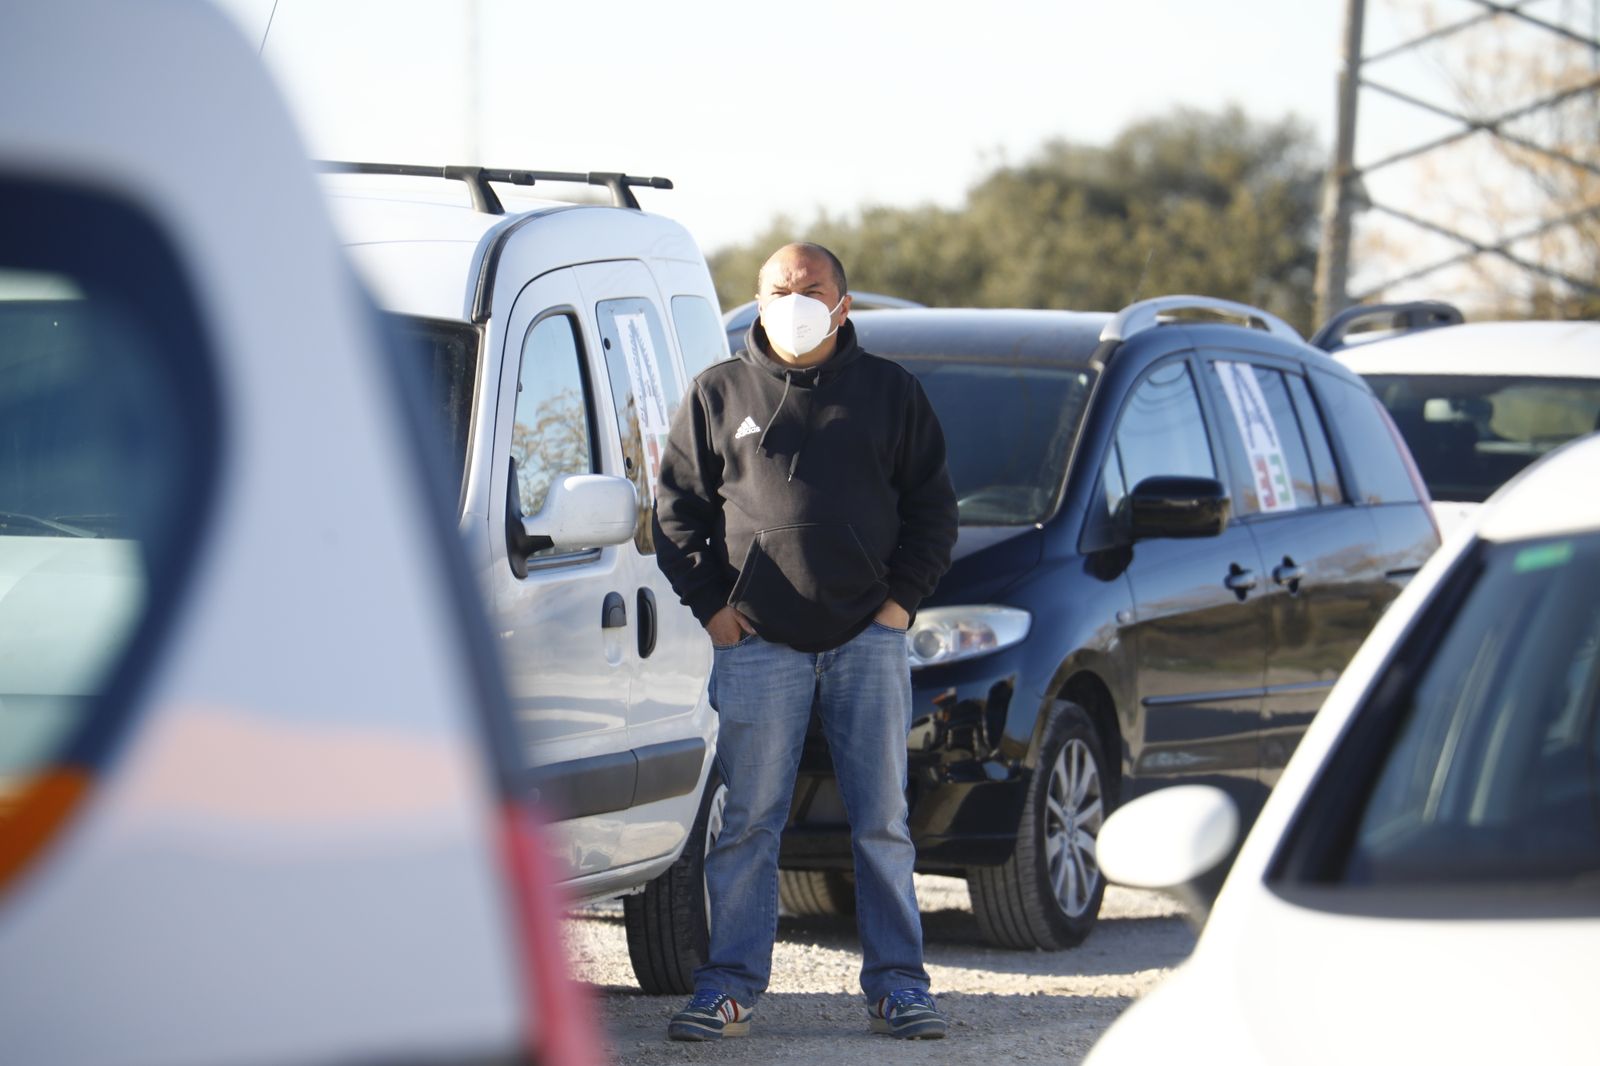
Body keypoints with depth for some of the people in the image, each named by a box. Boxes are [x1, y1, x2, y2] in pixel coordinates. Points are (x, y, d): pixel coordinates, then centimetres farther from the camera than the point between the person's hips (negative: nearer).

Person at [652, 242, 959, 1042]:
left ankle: (897, 984, 6)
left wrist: (901, 599, 1)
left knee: (882, 823, 1)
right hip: (756, 643, 0)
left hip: (869, 639, 1)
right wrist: (710, 603, 0)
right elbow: (676, 507, 10)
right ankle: (731, 986, 3)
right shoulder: (719, 394, 9)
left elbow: (932, 507, 13)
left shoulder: (890, 392, 10)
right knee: (747, 824, -2)